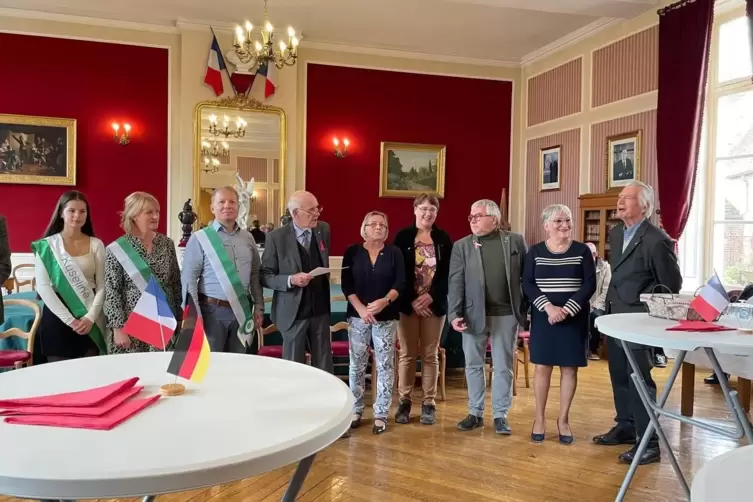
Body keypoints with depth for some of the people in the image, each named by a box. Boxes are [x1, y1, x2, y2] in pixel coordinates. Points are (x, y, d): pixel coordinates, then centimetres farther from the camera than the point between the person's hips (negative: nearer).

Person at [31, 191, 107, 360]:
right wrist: (69, 319, -14)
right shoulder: (47, 245, -1)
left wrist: (91, 317, -11)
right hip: (57, 316, -1)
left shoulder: (96, 244, 4)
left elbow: (102, 285, 2)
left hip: (89, 318, 2)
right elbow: (42, 286, -7)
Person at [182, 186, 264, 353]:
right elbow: (189, 280, -7)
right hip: (212, 311, -4)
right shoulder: (200, 238, -5)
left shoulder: (247, 238, 8)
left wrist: (258, 307, 7)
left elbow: (256, 275, 11)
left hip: (242, 310, 4)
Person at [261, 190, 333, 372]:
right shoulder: (276, 237, -12)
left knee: (324, 365, 12)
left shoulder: (324, 229, 1)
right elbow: (265, 276, -9)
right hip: (293, 312, -3)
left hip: (320, 310, 4)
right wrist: (290, 280, -24)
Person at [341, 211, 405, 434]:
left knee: (385, 365, 2)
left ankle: (381, 414, 11)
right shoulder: (352, 252, 4)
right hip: (357, 316, 0)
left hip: (386, 317, 0)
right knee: (357, 364, 5)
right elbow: (346, 285, -1)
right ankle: (355, 410, 17)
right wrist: (361, 308, -13)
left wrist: (384, 301, -19)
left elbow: (400, 283, -2)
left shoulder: (394, 253, 4)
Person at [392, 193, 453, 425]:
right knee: (407, 354, 5)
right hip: (408, 304, -1)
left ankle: (429, 403, 15)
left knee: (430, 355, 6)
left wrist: (431, 296, -11)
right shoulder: (403, 237, 0)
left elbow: (447, 272, 2)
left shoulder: (443, 239, 5)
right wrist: (412, 301, -11)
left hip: (434, 304, 1)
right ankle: (405, 401, 16)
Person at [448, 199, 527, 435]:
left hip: (506, 314, -1)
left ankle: (500, 415, 19)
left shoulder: (515, 241, 1)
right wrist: (454, 314, -11)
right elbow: (456, 282, -2)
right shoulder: (461, 246, 2)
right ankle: (475, 413, 24)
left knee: (503, 367, 7)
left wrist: (527, 308, -2)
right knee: (473, 365, 10)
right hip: (473, 314, 1)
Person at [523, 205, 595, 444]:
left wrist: (567, 309, -15)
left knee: (569, 369, 5)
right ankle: (539, 418, 16)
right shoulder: (535, 251, 2)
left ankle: (563, 419, 18)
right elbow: (527, 284, -3)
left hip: (574, 318, 0)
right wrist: (548, 307, -17)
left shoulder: (582, 251, 1)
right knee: (542, 367, 3)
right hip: (543, 317, 0)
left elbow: (590, 284, -4)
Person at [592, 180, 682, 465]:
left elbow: (672, 284, -10)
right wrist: (612, 303, 13)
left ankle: (648, 443, 7)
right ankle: (626, 427, 31)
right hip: (614, 317, 8)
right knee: (619, 376, 17)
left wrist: (649, 312, -8)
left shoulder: (657, 240, -17)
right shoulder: (615, 233, 9)